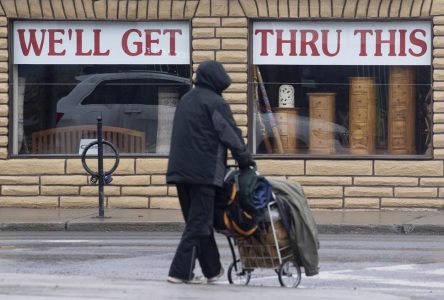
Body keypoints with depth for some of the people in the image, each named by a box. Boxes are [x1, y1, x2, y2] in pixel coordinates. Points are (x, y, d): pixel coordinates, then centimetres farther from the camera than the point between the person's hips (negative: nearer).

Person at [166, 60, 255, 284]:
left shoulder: (186, 100, 18)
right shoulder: (215, 102, -9)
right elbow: (232, 135, -11)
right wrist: (245, 161, -1)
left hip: (180, 169, 8)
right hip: (204, 172, -8)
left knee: (196, 220, 14)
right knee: (199, 223, -5)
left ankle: (212, 269, 18)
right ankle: (181, 271, -11)